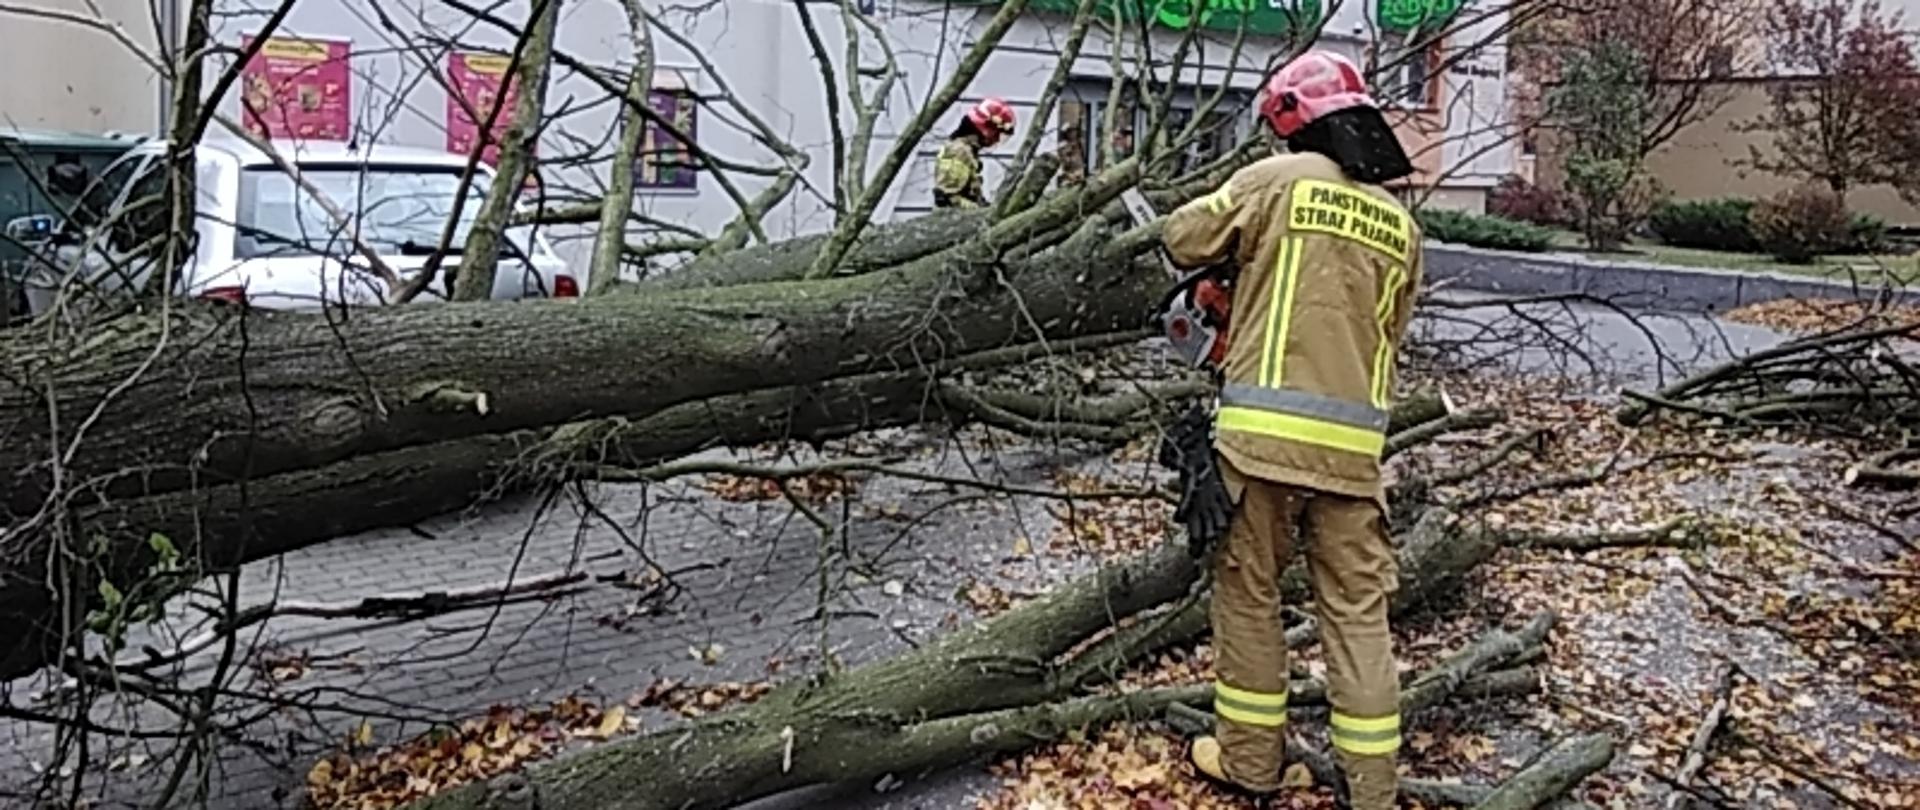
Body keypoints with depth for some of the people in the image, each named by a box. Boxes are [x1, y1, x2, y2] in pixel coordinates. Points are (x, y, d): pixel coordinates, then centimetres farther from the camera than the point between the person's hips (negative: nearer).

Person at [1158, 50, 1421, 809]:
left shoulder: (1278, 180, -3)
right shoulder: (1401, 226, 12)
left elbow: (1182, 238, 7)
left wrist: (1239, 252, 26)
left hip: (1264, 429, -4)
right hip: (1353, 443, 4)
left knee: (1248, 594, 12)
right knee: (1357, 612, 10)